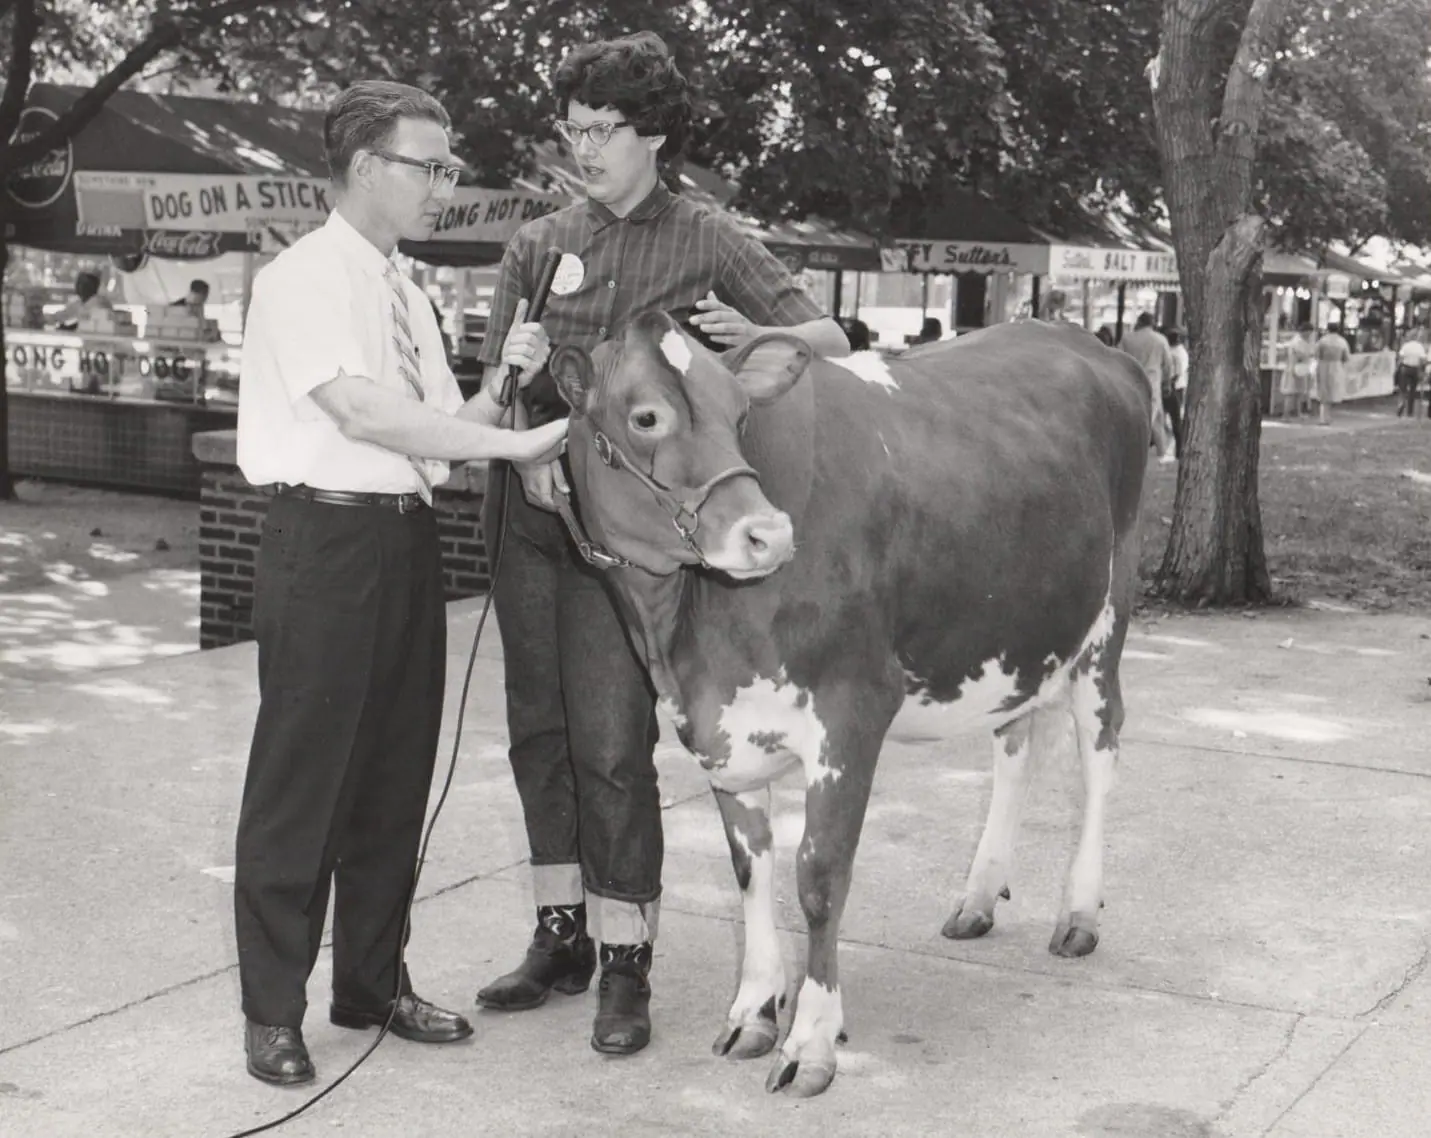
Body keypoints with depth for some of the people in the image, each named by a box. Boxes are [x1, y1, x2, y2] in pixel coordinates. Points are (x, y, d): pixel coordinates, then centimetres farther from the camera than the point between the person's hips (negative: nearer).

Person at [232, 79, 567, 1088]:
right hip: (327, 539, -8)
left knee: (396, 769, 13)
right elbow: (361, 410, -21)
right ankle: (273, 1011, 11)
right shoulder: (306, 277, -9)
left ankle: (375, 983, 27)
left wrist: (508, 378, -4)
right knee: (303, 771, 0)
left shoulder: (404, 292, 15)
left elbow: (446, 431, 12)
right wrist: (515, 442, -22)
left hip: (407, 541, 8)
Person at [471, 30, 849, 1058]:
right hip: (530, 513, 4)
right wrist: (528, 443, -14)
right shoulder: (539, 246, 11)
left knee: (613, 743, -7)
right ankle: (562, 935, 23)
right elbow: (499, 375, 7)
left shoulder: (710, 246, 2)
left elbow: (833, 343, 1)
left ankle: (625, 963, 4)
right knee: (539, 732, 10)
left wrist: (752, 335, -20)